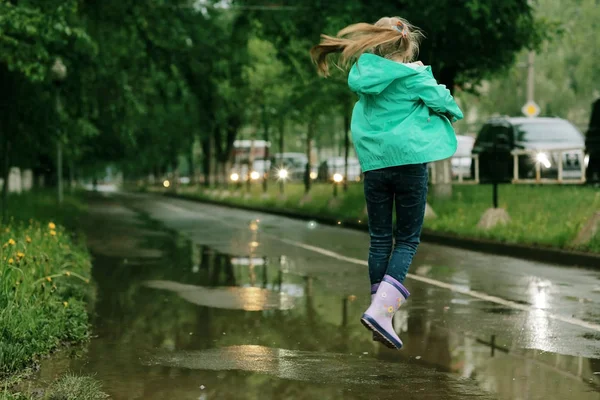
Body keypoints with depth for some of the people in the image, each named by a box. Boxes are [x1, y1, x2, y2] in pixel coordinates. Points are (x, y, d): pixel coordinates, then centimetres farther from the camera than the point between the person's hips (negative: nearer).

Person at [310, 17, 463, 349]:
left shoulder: (363, 74, 2)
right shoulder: (414, 75, -6)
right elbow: (442, 101, 0)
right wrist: (455, 113, 22)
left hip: (373, 163, 4)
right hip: (409, 160, -4)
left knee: (380, 240, 13)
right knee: (408, 240, 3)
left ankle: (382, 314, 15)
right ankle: (380, 310, -16)